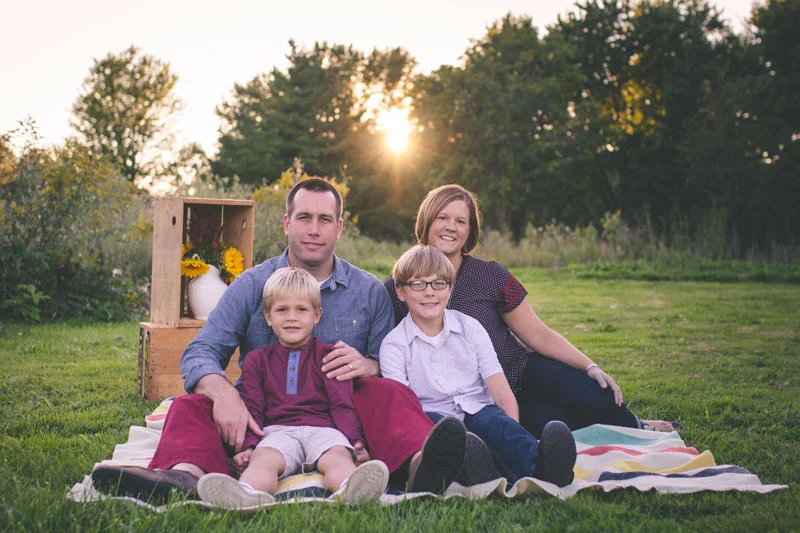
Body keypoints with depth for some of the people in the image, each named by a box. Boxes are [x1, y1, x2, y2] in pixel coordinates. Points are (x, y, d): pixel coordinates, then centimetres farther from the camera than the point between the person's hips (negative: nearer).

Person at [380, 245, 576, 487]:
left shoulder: (470, 328, 11)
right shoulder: (393, 345, 6)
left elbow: (502, 392, 2)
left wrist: (513, 435, -17)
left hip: (478, 413, 2)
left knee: (494, 420, -32)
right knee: (429, 422, -36)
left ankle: (537, 467, -64)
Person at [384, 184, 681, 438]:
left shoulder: (490, 277, -7)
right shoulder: (396, 290, -6)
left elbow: (538, 335, -4)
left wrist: (589, 366, -13)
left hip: (521, 371, 1)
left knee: (598, 399, -23)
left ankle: (636, 429, 15)